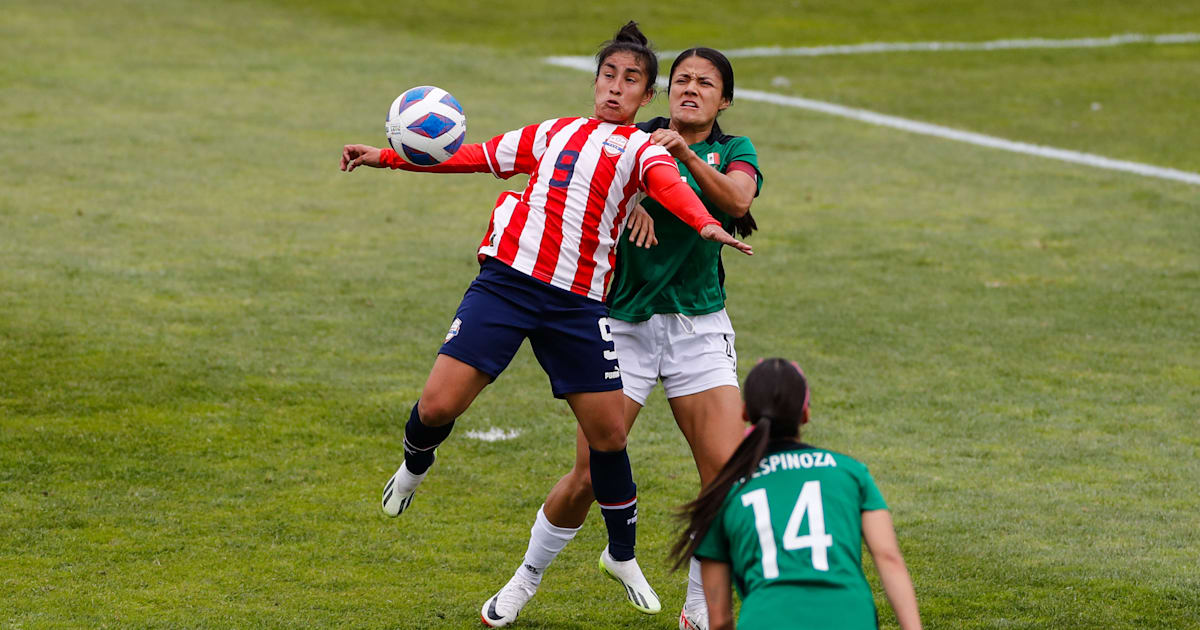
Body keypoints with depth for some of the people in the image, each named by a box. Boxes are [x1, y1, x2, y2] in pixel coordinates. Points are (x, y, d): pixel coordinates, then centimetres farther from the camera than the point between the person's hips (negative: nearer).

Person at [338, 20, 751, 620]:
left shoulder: (642, 149, 7)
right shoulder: (556, 133, 18)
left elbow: (669, 184, -16)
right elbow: (477, 155, 28)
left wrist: (705, 224, -38)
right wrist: (389, 158, 26)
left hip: (576, 302, -1)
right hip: (506, 278, 1)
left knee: (608, 434, 1)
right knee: (438, 405, -10)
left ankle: (622, 554, 23)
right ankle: (414, 466, 26)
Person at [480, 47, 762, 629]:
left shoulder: (733, 152, 4)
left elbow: (737, 199, -18)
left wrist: (684, 153, -33)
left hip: (700, 328, 1)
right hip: (624, 324, -1)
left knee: (728, 472, -11)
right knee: (590, 475, -3)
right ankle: (527, 578, 21)